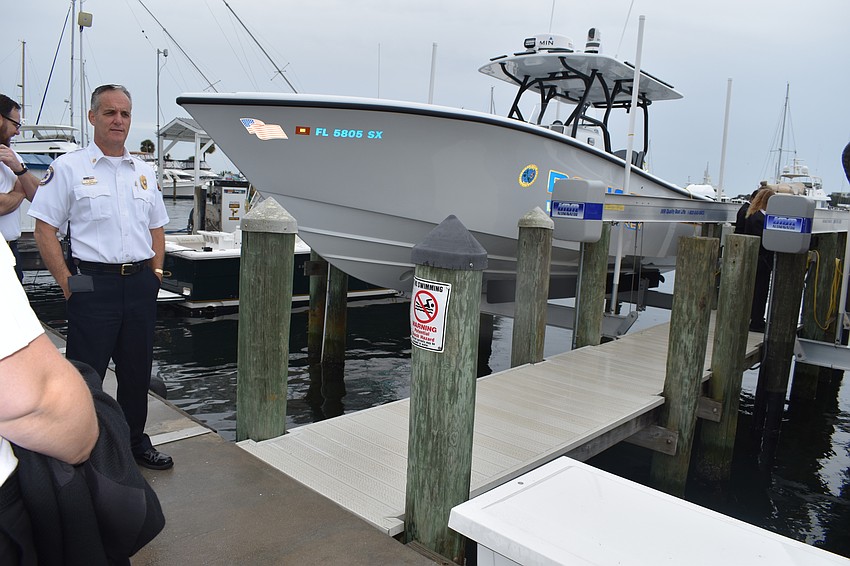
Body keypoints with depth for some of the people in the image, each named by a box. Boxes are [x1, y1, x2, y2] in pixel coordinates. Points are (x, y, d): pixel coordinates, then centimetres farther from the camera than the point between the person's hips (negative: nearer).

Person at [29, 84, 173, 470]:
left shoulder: (144, 172, 13)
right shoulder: (68, 168, -2)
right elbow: (45, 229, -4)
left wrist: (155, 274, 9)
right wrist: (67, 283, -10)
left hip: (140, 285, 5)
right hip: (93, 283, -5)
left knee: (137, 370, 14)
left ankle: (134, 440, 30)